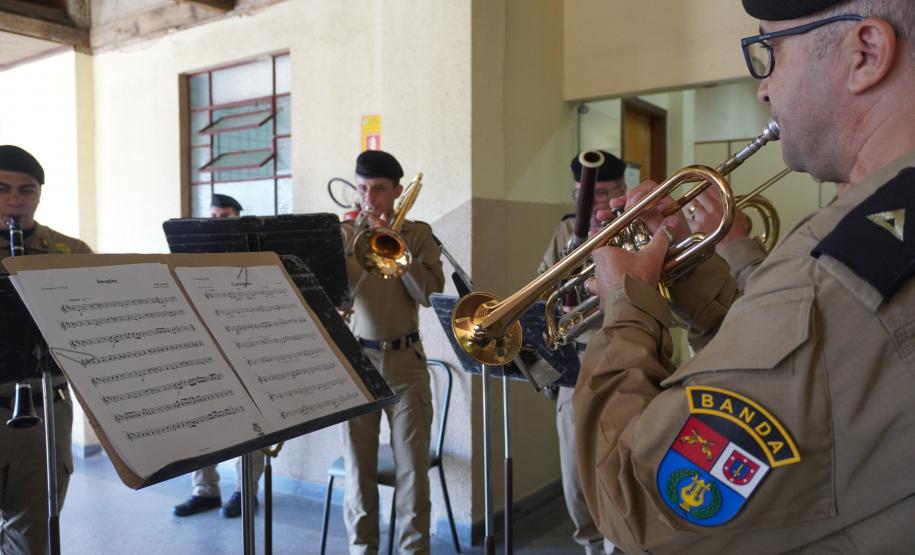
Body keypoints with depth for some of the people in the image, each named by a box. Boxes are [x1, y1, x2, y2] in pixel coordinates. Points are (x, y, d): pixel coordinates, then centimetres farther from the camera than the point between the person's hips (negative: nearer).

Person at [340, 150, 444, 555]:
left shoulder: (417, 233, 3)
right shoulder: (343, 232, 5)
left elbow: (430, 294, -8)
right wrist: (346, 239, -17)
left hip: (405, 360, -1)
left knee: (412, 468, 4)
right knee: (358, 467, 8)